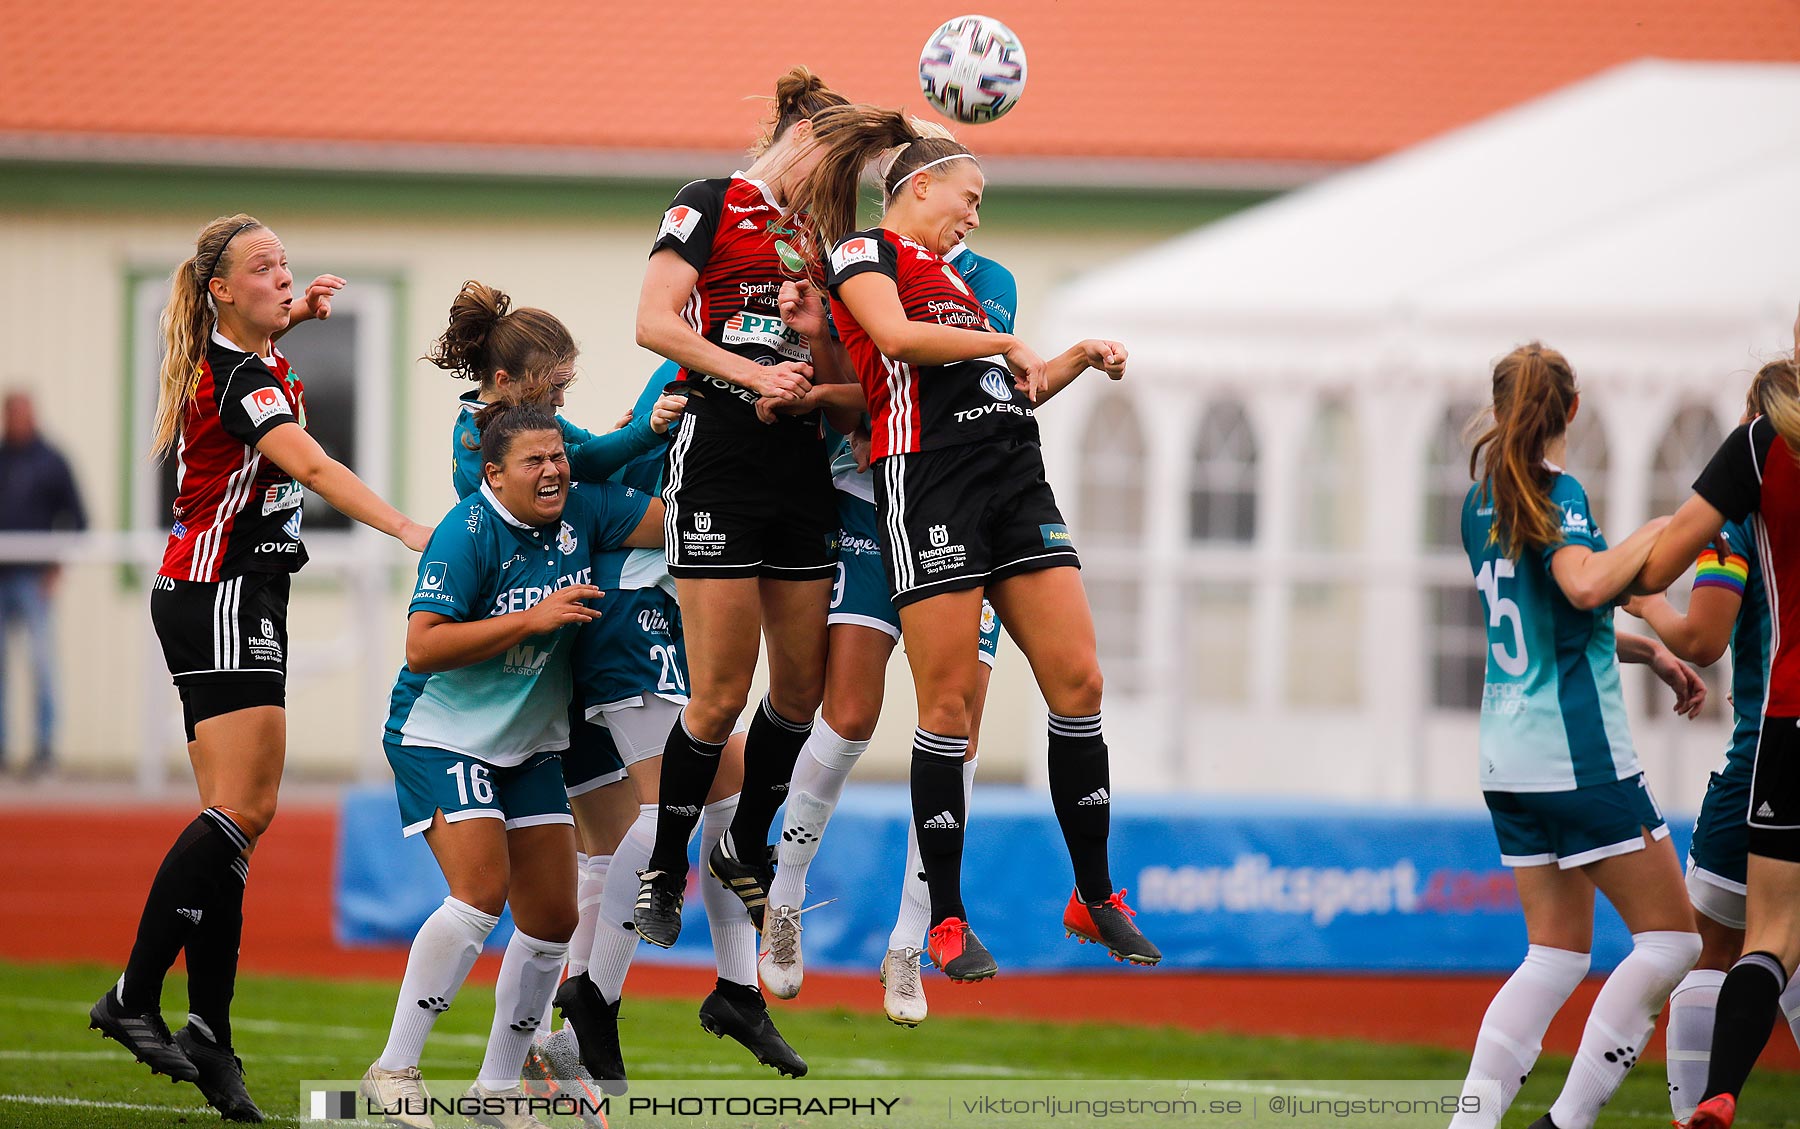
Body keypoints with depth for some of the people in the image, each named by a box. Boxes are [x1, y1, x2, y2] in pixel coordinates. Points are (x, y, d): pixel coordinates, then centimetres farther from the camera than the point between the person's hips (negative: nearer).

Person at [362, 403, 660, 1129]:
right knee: (482, 892, -22)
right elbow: (423, 647, -24)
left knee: (553, 918, 3)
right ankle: (393, 1070, -13)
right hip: (443, 735, -7)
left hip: (529, 743, 7)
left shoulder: (582, 513, -1)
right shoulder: (468, 533, -19)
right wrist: (533, 618, -26)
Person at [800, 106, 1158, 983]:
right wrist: (1004, 344, -5)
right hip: (928, 478, -8)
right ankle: (947, 921, 0)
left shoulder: (949, 279, 27)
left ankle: (1095, 900, 8)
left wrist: (1076, 361, 19)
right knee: (949, 704, -6)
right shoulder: (867, 252, 4)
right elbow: (896, 335, -15)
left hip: (1014, 476, 8)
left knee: (1077, 681, -1)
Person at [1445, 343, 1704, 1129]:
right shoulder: (1556, 495, -12)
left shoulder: (1483, 500, 13)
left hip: (1509, 759, 8)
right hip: (1576, 752, -8)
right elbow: (1586, 586, -32)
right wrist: (1655, 532, -16)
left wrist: (1647, 651, 21)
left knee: (1557, 953, 12)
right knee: (1670, 937, 0)